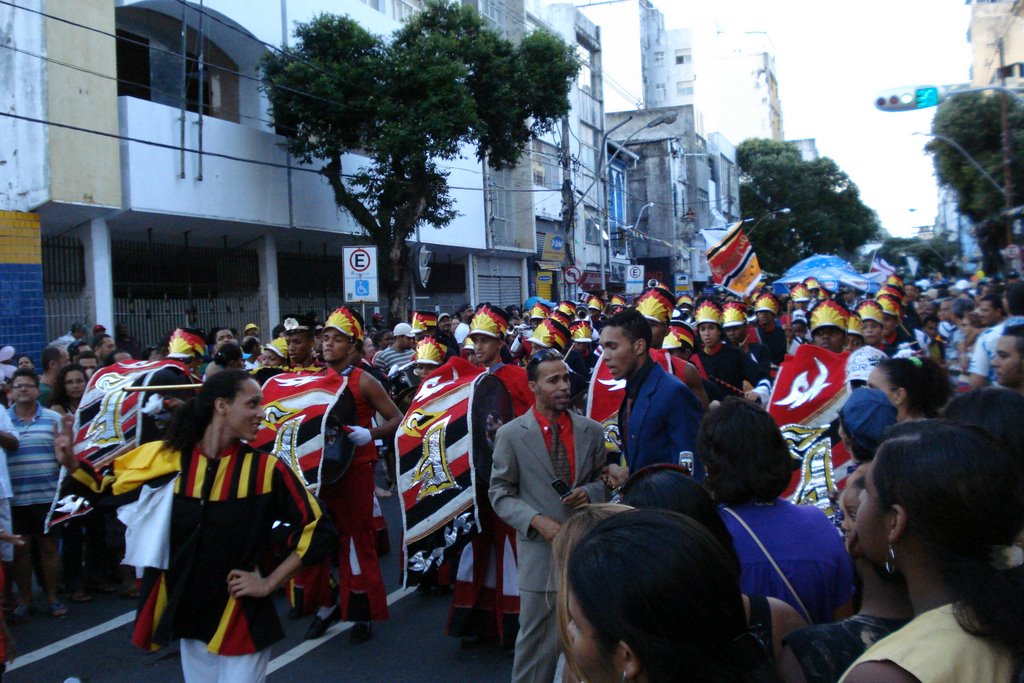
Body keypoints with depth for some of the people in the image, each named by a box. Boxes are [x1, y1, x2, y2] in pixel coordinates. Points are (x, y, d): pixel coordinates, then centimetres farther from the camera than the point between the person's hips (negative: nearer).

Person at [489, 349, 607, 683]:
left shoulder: (592, 430, 4)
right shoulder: (511, 435, -3)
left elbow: (603, 478, 13)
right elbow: (500, 493, -1)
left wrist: (589, 492, -10)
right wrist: (537, 520, -15)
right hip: (541, 548, -2)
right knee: (537, 635, 8)